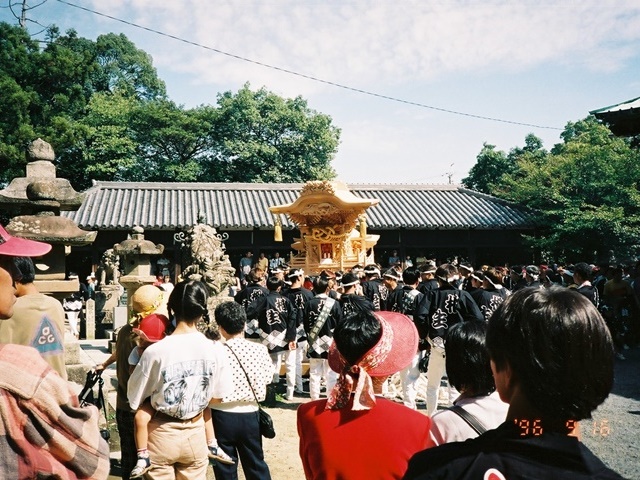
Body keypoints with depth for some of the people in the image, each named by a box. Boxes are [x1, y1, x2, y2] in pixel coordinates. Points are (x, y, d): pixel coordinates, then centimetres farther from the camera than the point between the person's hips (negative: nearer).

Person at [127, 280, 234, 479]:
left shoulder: (155, 351, -21)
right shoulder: (215, 350, -14)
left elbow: (135, 401, -9)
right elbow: (217, 396, 1)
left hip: (162, 435, -2)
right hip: (196, 435, 2)